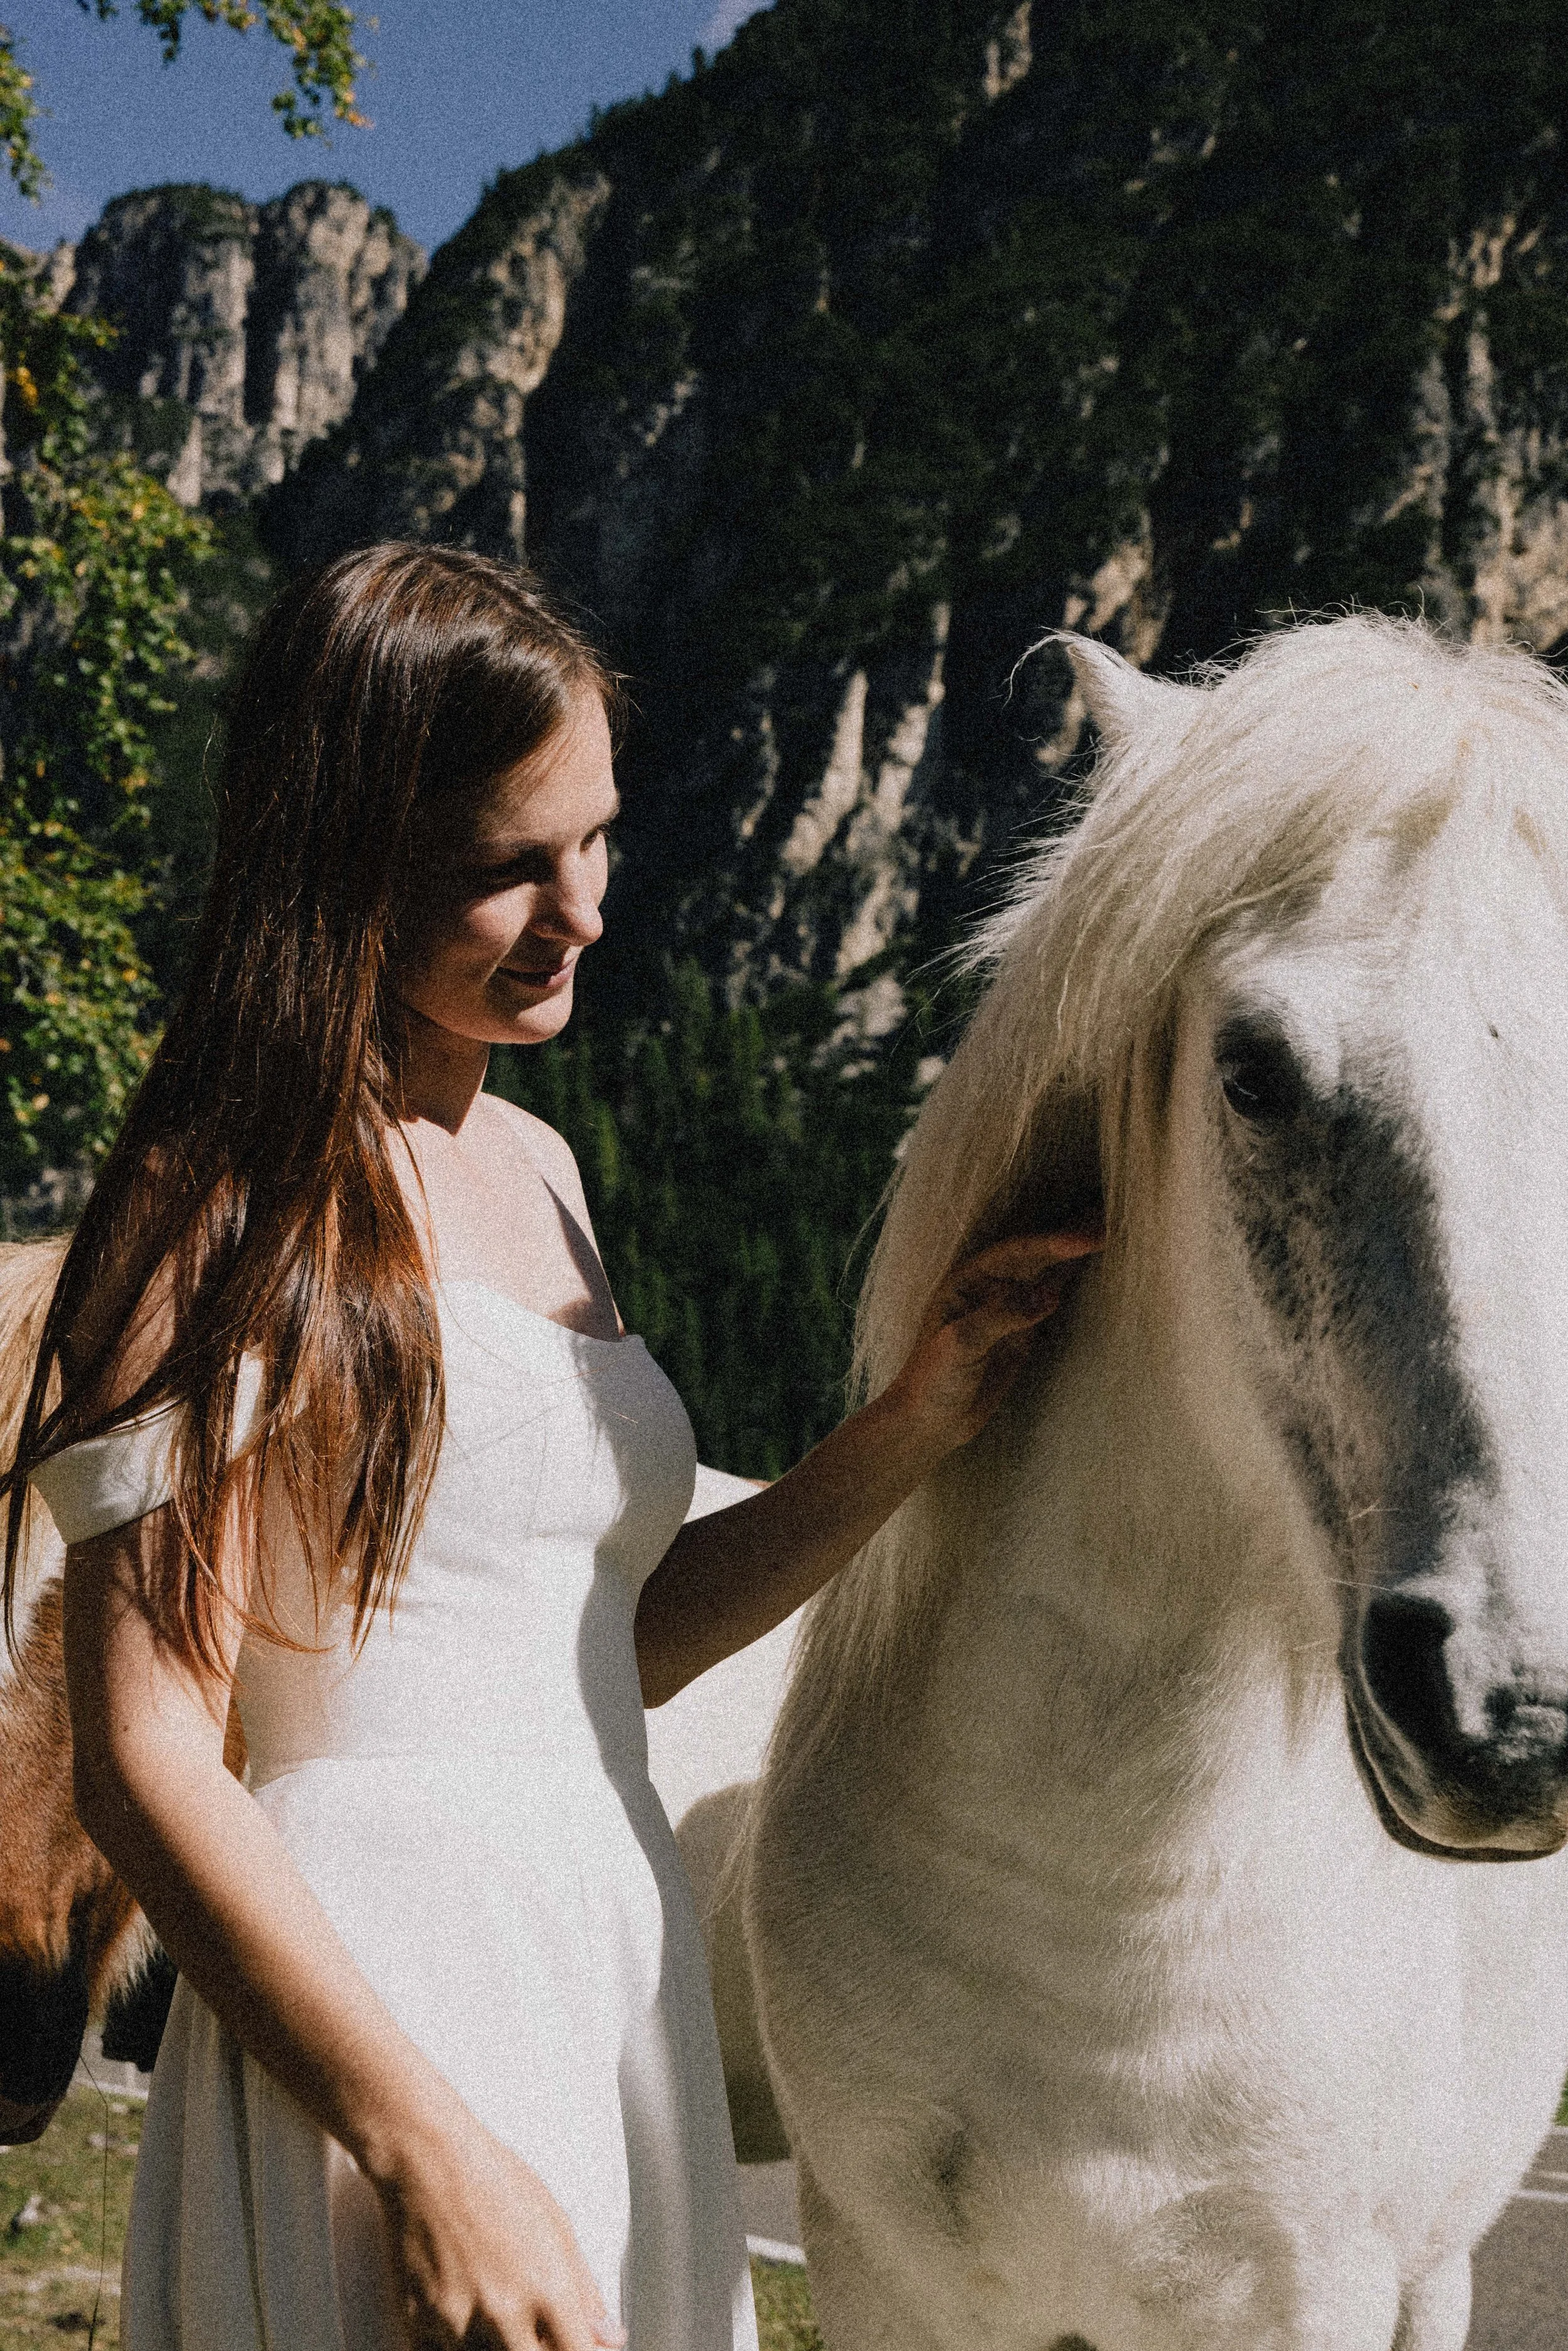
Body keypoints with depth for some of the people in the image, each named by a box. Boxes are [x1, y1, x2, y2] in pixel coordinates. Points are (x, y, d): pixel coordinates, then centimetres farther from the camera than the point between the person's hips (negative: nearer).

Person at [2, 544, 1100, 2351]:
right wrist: (429, 2153, -21)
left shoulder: (535, 1172, 13)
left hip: (620, 1982, 8)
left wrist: (917, 1425, 6)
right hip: (376, 2014, -8)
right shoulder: (238, 1208, -13)